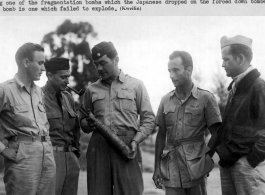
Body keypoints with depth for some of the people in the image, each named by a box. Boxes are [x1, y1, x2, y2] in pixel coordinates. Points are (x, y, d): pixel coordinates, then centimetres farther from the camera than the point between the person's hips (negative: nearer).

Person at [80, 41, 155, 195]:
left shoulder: (136, 85, 8)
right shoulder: (92, 90, 15)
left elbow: (148, 118, 6)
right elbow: (84, 123, 19)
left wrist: (136, 140, -9)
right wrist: (88, 125, -5)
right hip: (98, 147, 2)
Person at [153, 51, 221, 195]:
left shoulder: (206, 98, -2)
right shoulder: (166, 100, 8)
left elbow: (216, 134, 0)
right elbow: (161, 136, 11)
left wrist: (205, 158, -6)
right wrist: (157, 167, 8)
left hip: (195, 167, -2)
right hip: (171, 169, 2)